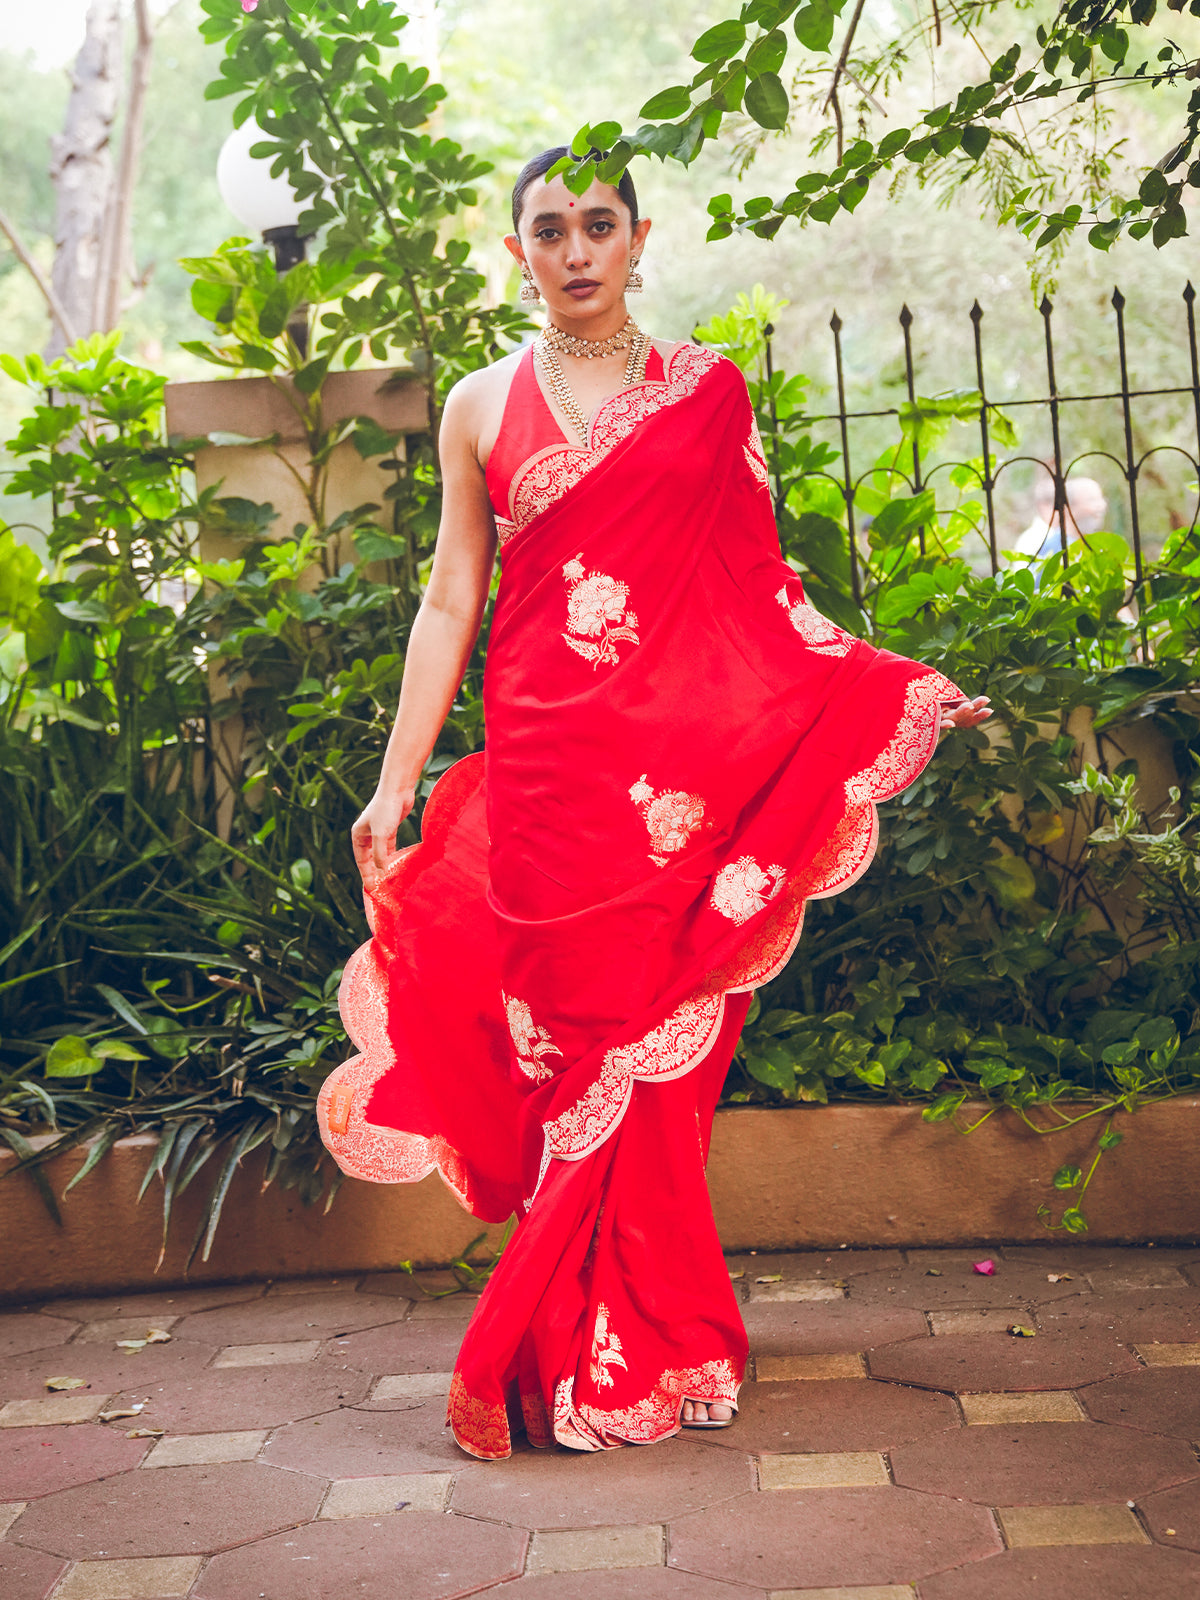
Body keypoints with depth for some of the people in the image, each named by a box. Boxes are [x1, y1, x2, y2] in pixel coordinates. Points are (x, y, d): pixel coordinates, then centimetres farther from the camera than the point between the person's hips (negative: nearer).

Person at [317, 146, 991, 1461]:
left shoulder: (709, 392, 11)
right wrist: (395, 781, 4)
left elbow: (758, 590, 12)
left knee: (656, 1054, 0)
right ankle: (605, 1361, 10)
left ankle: (642, 1347, 15)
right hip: (548, 773, 0)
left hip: (691, 764, 0)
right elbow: (451, 604, 10)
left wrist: (900, 691, 4)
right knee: (576, 1055, -2)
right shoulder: (483, 406, 11)